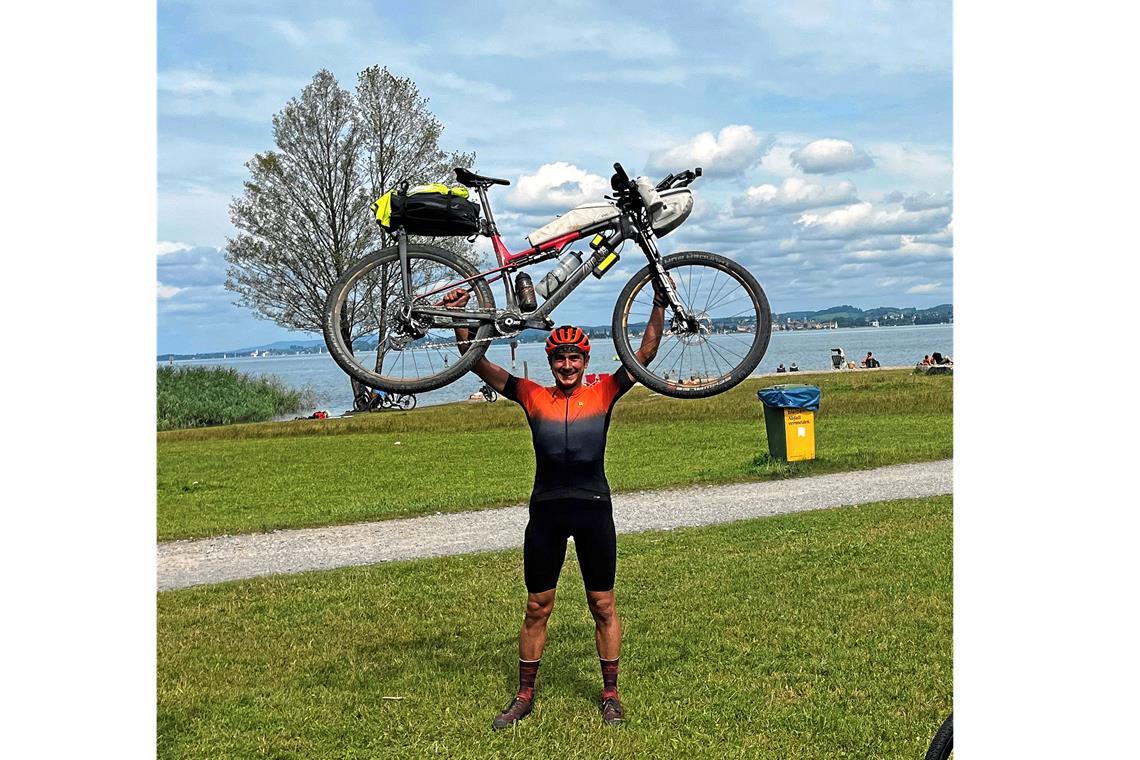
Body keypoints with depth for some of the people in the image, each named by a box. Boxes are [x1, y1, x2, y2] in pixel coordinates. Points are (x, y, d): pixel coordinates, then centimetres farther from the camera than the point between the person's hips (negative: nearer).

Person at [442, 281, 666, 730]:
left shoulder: (603, 393, 1)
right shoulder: (533, 397, 3)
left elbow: (645, 355, -4)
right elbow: (479, 365, -1)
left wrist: (659, 306, -12)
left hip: (593, 510, -1)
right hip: (546, 511, 1)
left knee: (603, 606, 8)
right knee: (537, 608, 10)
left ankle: (610, 694, 22)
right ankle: (525, 696, 22)